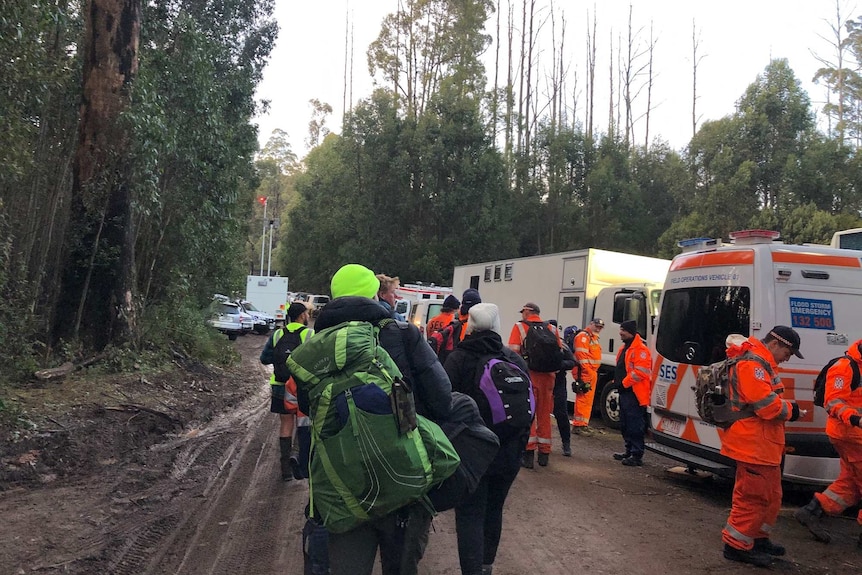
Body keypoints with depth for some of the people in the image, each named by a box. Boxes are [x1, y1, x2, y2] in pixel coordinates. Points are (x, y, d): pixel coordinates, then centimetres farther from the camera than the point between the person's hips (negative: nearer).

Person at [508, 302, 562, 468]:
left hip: (528, 375, -3)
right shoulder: (552, 329, 10)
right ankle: (544, 453, 19)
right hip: (548, 376, 3)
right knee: (544, 414, 13)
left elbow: (513, 350, -10)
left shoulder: (520, 327, -1)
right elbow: (560, 352, 8)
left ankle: (529, 451, -3)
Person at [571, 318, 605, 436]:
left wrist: (594, 372, 19)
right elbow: (582, 356, -20)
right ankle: (578, 425, -9)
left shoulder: (594, 337, 22)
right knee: (583, 398, -11)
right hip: (584, 373, -10)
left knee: (588, 399, 14)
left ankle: (584, 423, 21)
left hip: (592, 373, 10)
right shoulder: (583, 336, -11)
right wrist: (587, 373, -23)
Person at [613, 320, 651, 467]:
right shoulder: (625, 348, 19)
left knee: (635, 425, -7)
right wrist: (619, 383, 14)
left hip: (634, 393, -11)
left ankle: (637, 455, -3)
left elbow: (640, 371, -21)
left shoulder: (640, 349, -14)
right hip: (624, 392, 11)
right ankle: (629, 451, 27)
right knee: (625, 425, 17)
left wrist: (625, 383, -15)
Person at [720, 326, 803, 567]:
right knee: (752, 496, -5)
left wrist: (786, 407, 3)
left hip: (763, 443, 12)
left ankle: (758, 538, 32)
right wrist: (790, 410, -7)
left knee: (771, 495, 20)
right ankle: (736, 545, 5)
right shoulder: (753, 363, -20)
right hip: (753, 444, -12)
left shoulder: (761, 362, 18)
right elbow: (766, 405, -25)